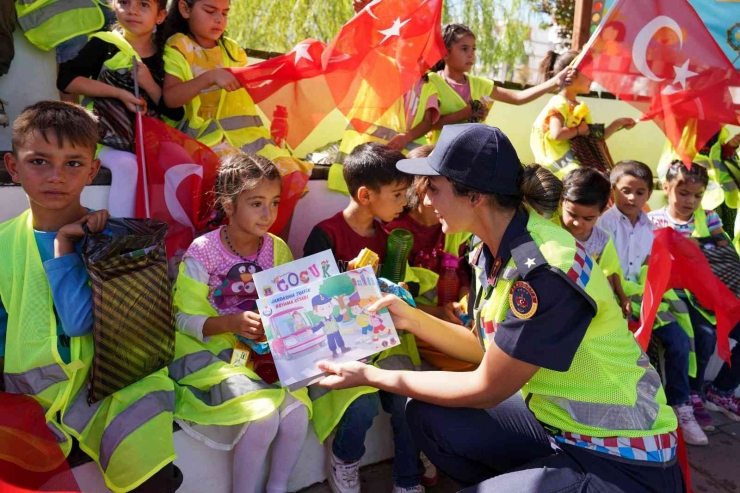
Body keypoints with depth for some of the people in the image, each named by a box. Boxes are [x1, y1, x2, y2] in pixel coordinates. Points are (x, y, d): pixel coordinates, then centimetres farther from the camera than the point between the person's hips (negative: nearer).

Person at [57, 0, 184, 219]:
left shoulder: (163, 57, 7)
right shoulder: (104, 44, 0)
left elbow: (176, 114, 3)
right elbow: (65, 79, -10)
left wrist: (149, 84, -12)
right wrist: (118, 93, -16)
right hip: (107, 137, -3)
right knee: (126, 164, -30)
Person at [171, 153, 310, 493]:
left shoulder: (277, 249, -1)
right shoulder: (203, 251, -14)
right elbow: (185, 319, -12)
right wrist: (234, 322, -29)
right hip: (211, 349, -4)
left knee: (296, 412, -19)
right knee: (262, 417, -25)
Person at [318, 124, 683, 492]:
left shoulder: (544, 270, -29)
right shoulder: (492, 251, -3)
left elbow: (486, 390, -19)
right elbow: (488, 348, 9)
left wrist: (371, 376, -13)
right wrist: (411, 318, 0)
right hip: (556, 422, 8)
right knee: (426, 416, 1)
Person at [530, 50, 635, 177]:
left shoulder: (579, 108, 18)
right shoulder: (558, 104, -9)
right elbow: (556, 134, -26)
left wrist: (617, 124, 14)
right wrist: (580, 130, -11)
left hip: (579, 163, 10)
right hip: (561, 167, -10)